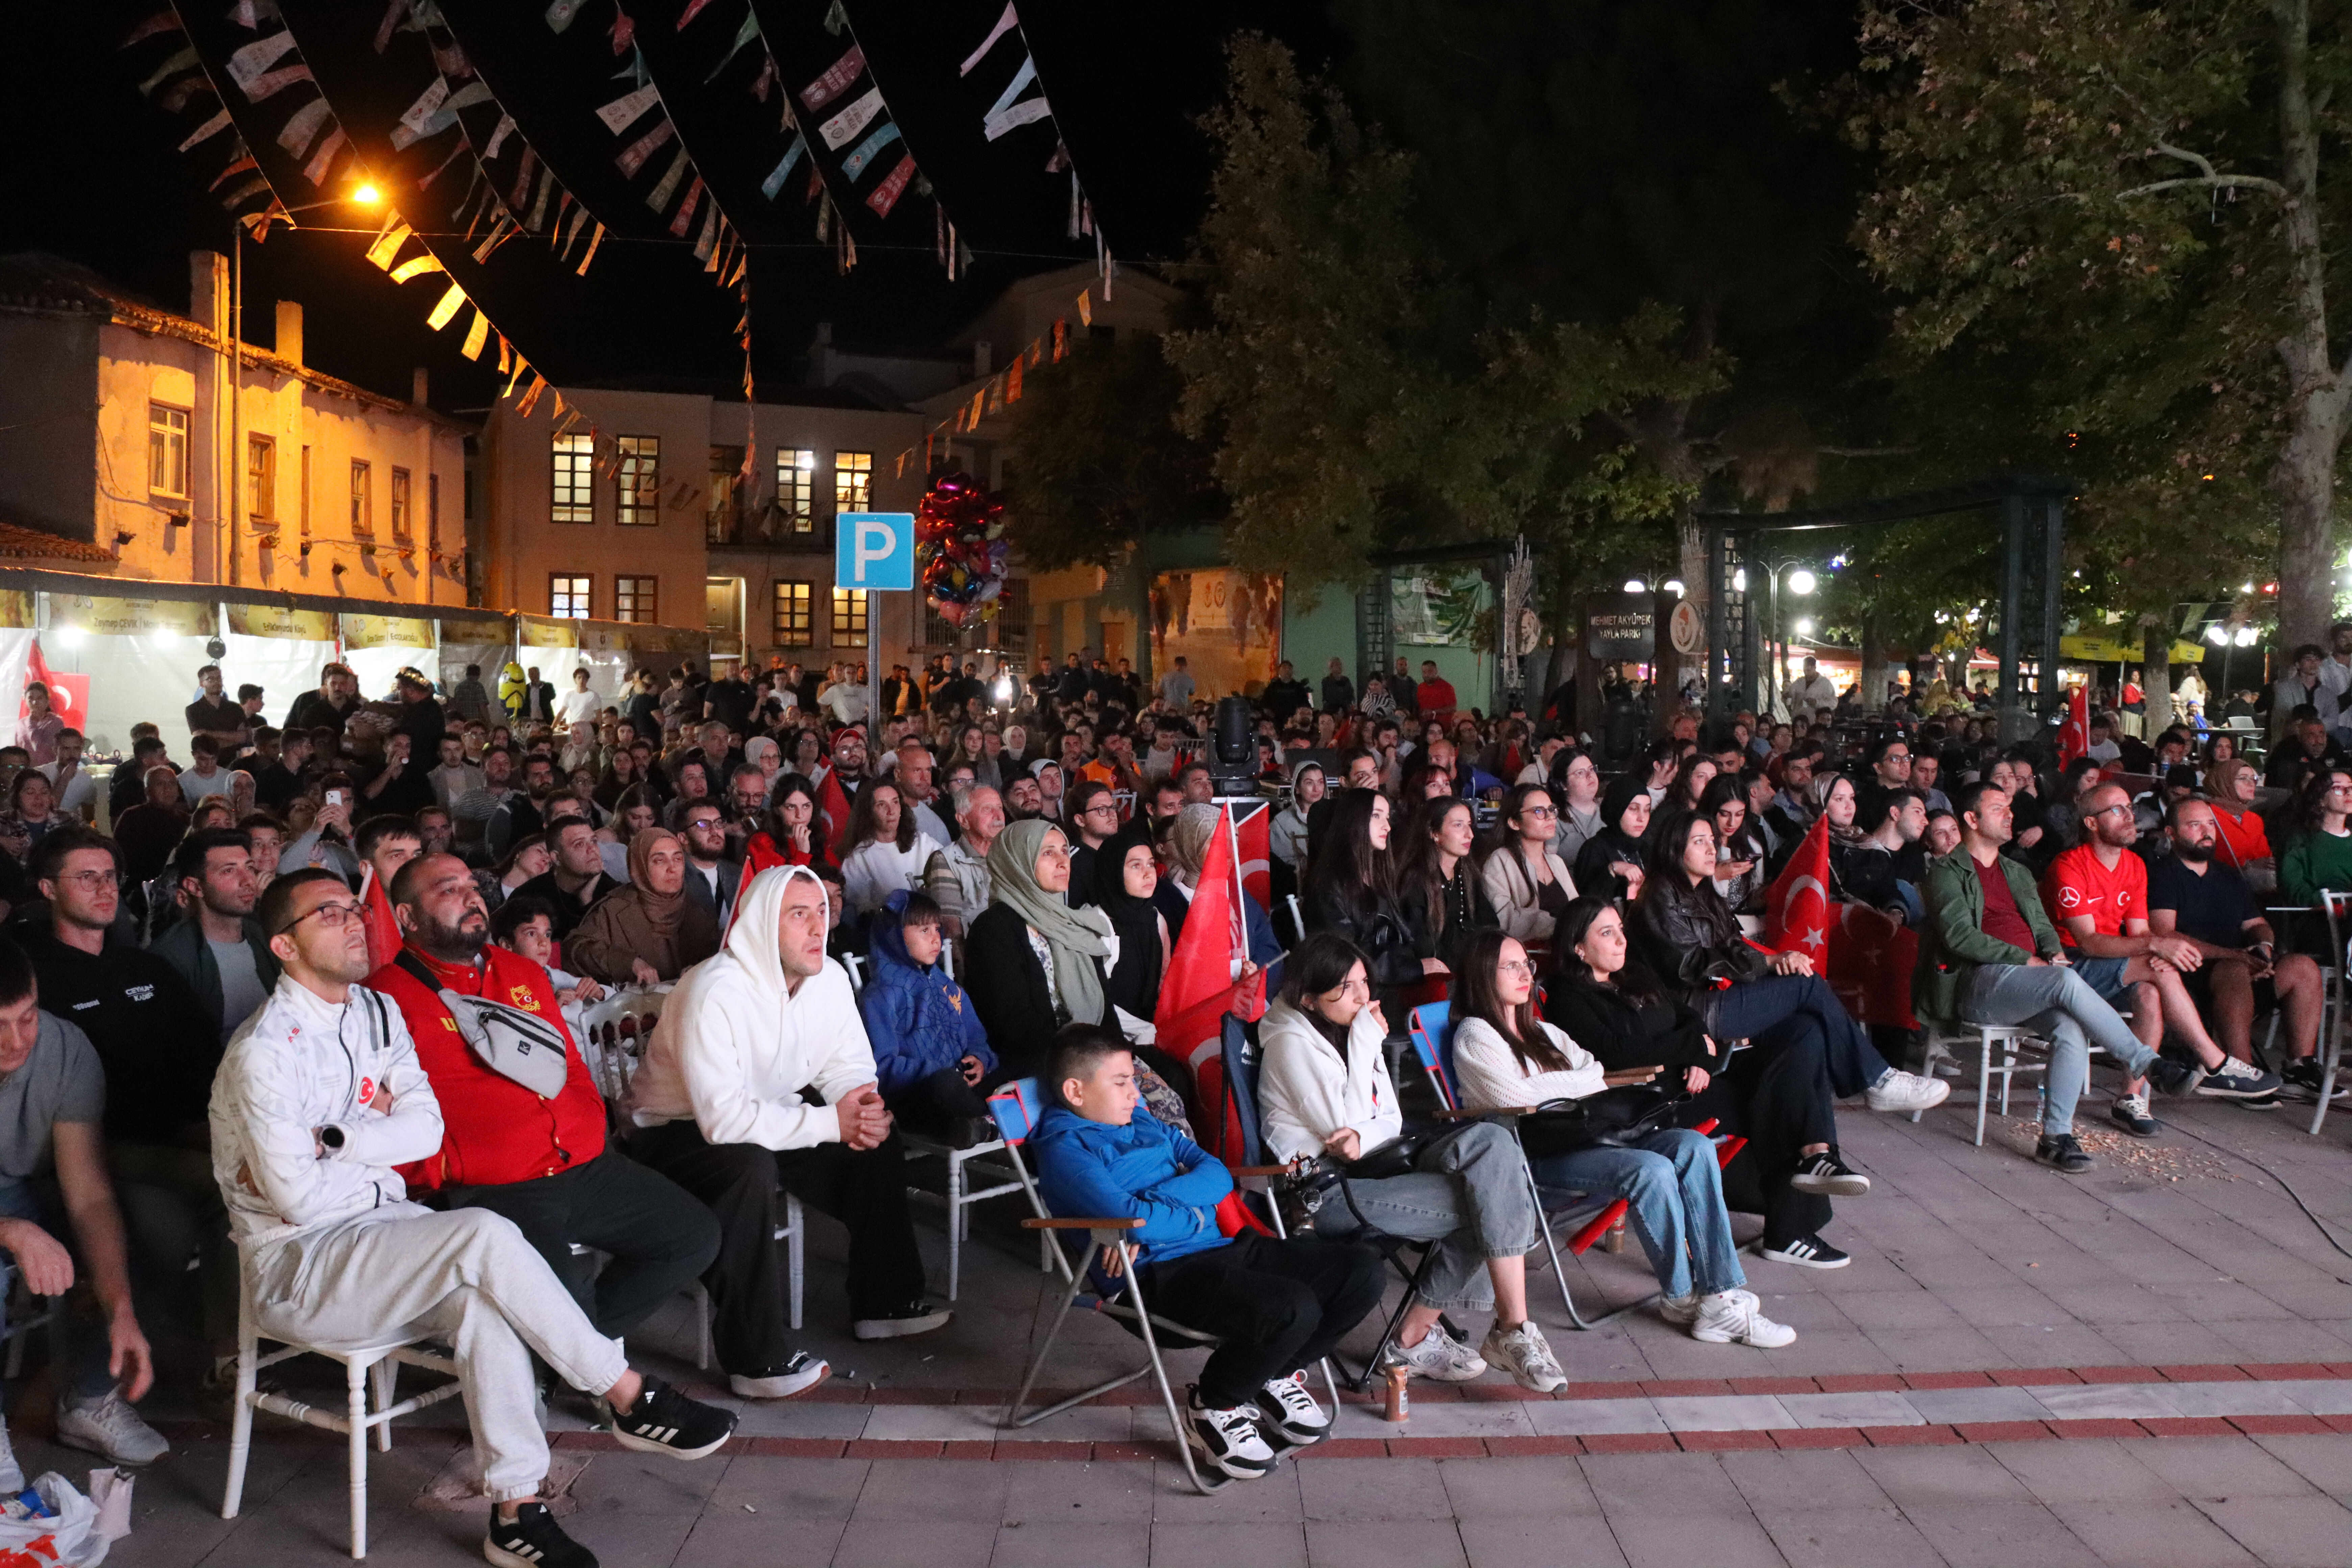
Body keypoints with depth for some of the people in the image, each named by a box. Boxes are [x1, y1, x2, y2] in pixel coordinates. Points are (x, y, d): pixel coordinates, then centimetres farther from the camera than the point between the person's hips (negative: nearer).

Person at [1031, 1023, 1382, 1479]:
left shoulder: (1145, 1124, 23)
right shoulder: (1065, 1147, -4)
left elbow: (1217, 1174, 11)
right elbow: (1130, 1217, -19)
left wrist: (1152, 1211, -6)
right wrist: (1194, 1217, -1)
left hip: (1223, 1246, 9)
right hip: (1161, 1272, -9)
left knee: (1361, 1270, -1)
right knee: (1292, 1308, -32)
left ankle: (1277, 1375, 18)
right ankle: (1212, 1408, -4)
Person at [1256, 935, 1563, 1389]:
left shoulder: (1351, 1030, 16)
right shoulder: (1292, 1042, -9)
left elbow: (1391, 1120, 12)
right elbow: (1343, 1126, -15)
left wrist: (1363, 1139, -13)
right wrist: (1366, 1044, -12)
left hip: (1376, 1167, 8)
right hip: (1330, 1193, -8)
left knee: (1490, 1140, -18)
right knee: (1491, 1199, -21)